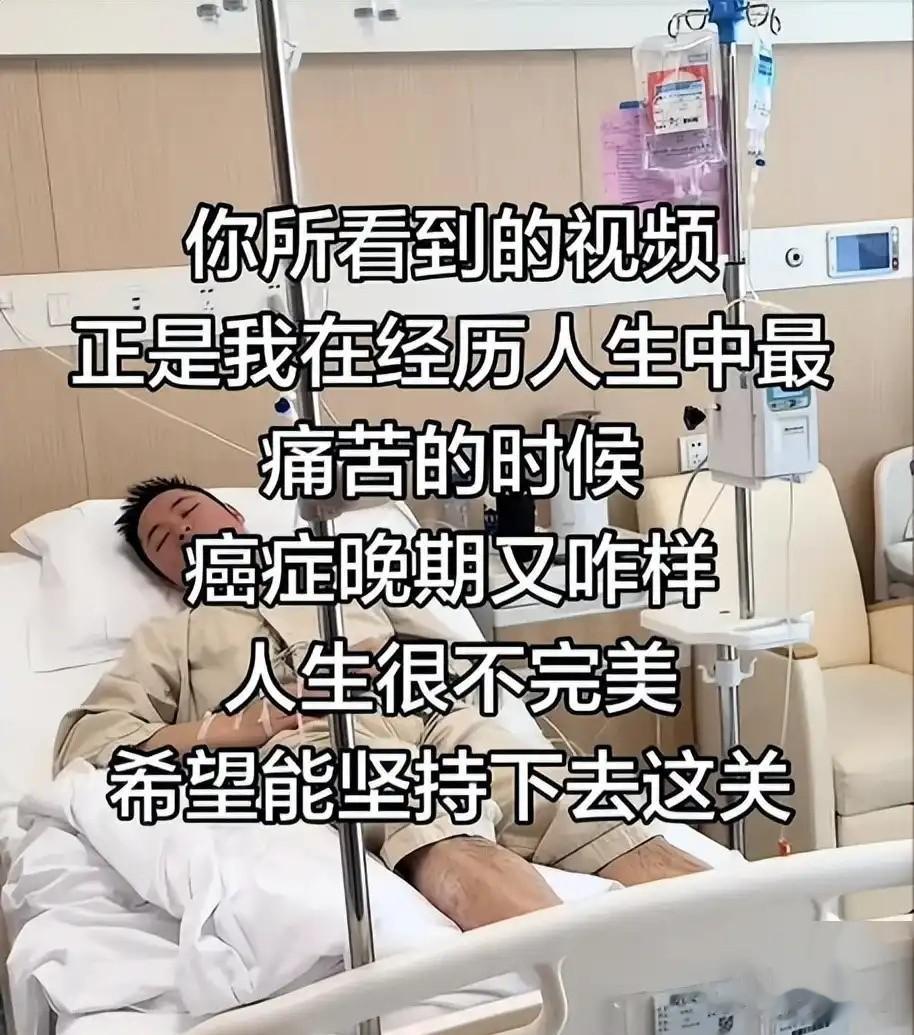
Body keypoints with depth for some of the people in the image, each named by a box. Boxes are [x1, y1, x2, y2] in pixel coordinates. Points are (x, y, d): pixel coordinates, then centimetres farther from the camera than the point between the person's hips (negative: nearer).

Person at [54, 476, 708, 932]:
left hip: (444, 728, 4)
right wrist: (256, 721, 0)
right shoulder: (170, 638, 29)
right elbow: (84, 744, 12)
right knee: (449, 847, -39)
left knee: (607, 825, -27)